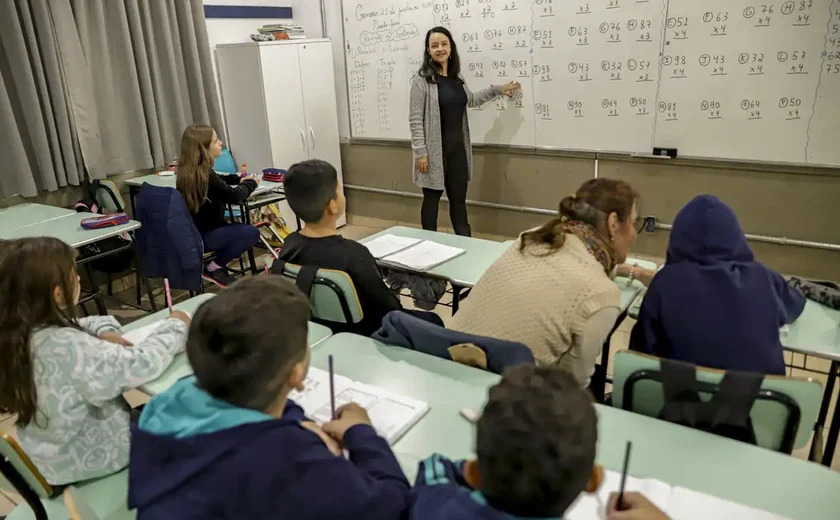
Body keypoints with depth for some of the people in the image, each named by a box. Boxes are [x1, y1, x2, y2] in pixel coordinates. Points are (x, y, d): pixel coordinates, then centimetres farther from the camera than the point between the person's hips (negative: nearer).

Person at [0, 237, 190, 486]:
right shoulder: (66, 346, -34)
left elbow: (81, 325, 9)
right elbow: (141, 364, -34)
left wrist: (104, 331, -13)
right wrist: (175, 326, -18)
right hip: (86, 459, -8)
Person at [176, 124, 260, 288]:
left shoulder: (188, 172, 5)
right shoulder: (204, 174, -24)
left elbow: (217, 182, 22)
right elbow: (234, 196, -18)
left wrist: (239, 179, 8)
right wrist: (250, 183, 1)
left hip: (192, 232, 10)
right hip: (202, 236, -10)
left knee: (242, 229, 20)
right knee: (252, 232, -16)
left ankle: (218, 266, 13)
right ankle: (213, 269, -4)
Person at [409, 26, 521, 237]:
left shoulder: (456, 77, 10)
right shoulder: (422, 79, -10)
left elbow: (470, 100, 30)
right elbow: (415, 119, -12)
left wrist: (498, 89, 28)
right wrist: (420, 152, -17)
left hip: (457, 148, 6)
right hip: (434, 150, -6)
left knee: (459, 199, 12)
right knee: (432, 198, 5)